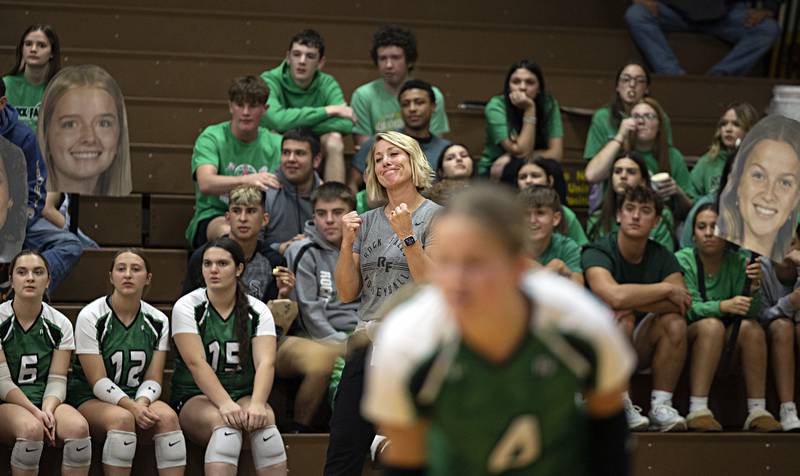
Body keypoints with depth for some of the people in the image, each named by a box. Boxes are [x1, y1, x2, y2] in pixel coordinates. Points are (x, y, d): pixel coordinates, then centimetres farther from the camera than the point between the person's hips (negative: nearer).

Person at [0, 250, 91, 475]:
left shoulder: (60, 324, 5)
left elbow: (57, 382, 1)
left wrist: (47, 410, -20)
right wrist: (36, 413, -21)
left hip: (47, 404, 3)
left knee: (78, 427, -31)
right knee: (31, 428, -37)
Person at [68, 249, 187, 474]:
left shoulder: (157, 321, 4)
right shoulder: (90, 317, -8)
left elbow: (153, 379, 2)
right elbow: (98, 381, -13)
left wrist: (141, 403, -20)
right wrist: (131, 407, -27)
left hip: (140, 398, 4)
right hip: (90, 399, -3)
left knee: (167, 417, -29)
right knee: (122, 418, -36)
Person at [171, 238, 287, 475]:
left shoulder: (257, 311, 2)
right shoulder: (187, 307, -5)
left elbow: (266, 362, -12)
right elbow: (196, 363, -17)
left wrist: (257, 404, -32)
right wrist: (225, 404, -32)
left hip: (243, 395, 2)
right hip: (195, 398, -2)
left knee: (265, 418, -31)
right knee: (224, 422, -35)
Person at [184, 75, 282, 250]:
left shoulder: (275, 143, 11)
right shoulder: (211, 138, -2)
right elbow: (205, 184, -21)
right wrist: (247, 179, -39)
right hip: (213, 217, -3)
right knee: (228, 231, -39)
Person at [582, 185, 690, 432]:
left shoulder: (661, 257, 2)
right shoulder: (596, 253, -15)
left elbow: (683, 302, -15)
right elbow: (614, 296, -36)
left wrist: (634, 303, -27)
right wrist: (666, 289, -24)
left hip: (639, 347, 4)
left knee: (675, 322, -22)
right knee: (621, 319, -34)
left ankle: (661, 404, -16)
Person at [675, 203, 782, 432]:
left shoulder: (737, 263, 2)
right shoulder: (683, 260, -7)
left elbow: (751, 312, -7)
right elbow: (689, 309, -19)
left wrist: (754, 286, -27)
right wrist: (724, 306, -36)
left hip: (727, 344, 3)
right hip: (688, 336, -3)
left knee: (751, 327, -25)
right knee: (712, 325, -33)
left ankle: (758, 411, -28)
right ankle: (697, 411, -40)